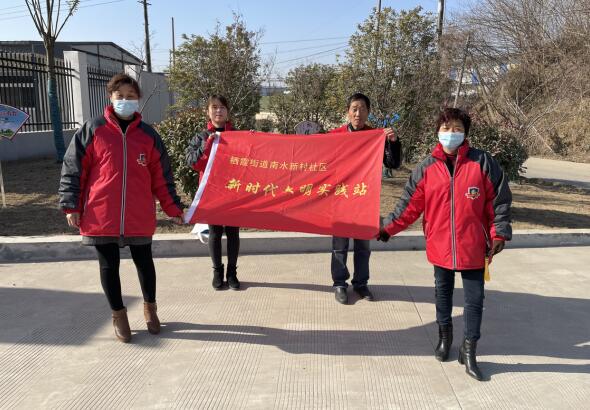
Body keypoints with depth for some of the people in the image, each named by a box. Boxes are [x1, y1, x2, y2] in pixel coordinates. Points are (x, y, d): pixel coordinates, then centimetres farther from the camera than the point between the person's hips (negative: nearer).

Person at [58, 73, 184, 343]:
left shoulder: (148, 135, 5)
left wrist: (173, 207, 5)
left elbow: (161, 176, 8)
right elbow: (72, 169, 1)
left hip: (140, 217, 1)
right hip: (101, 216, -1)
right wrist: (71, 206, -4)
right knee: (109, 266, 11)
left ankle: (150, 307, 36)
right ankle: (118, 314, 29)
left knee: (144, 262, 14)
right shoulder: (92, 130, 0)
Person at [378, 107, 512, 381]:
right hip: (440, 246, 2)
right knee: (443, 294, 18)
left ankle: (469, 351, 21)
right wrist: (388, 228, -6)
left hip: (473, 247, -1)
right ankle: (444, 335, 39)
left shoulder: (482, 162, -5)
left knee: (474, 299, 6)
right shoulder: (427, 168, -2)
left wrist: (498, 233, -5)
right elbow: (410, 205, 0)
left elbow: (499, 201, -1)